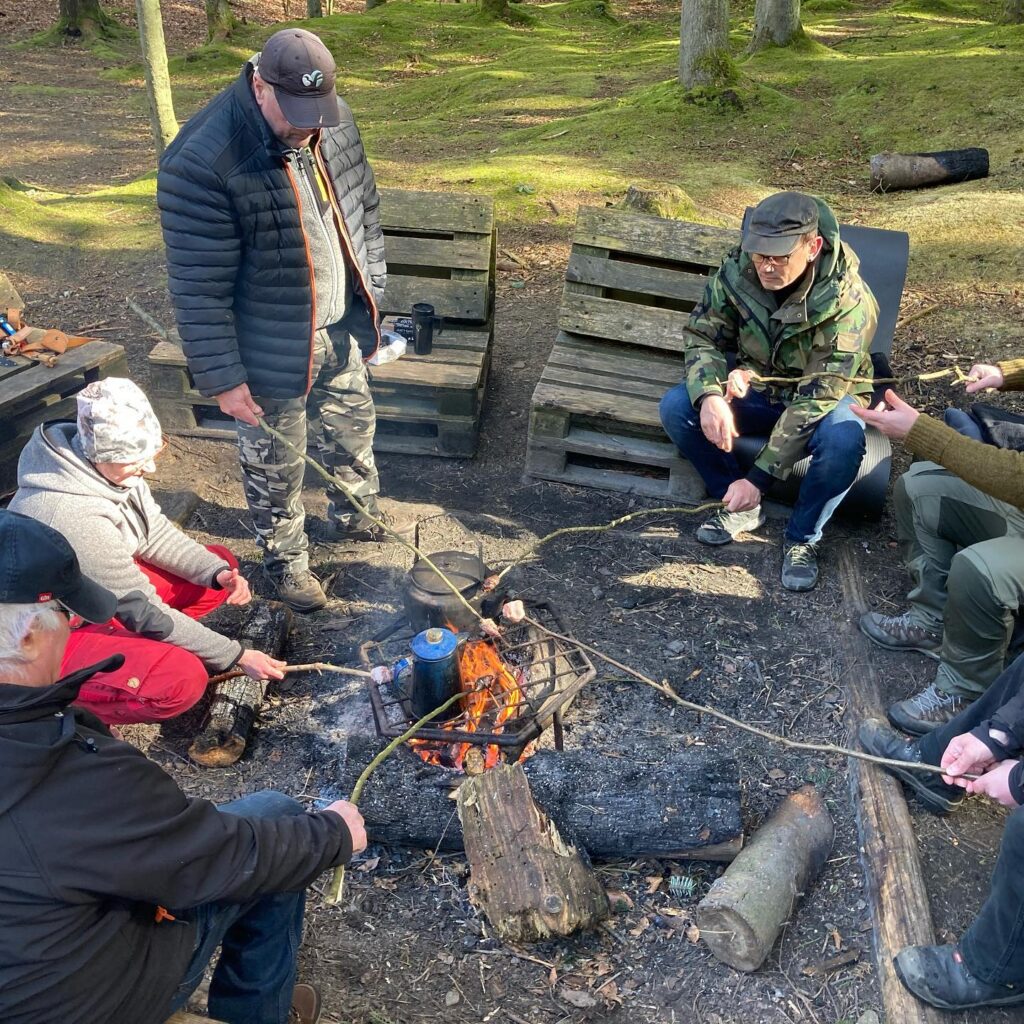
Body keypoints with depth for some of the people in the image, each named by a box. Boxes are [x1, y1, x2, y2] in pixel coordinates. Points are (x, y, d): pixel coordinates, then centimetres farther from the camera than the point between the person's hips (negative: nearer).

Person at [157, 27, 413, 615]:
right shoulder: (201, 163, -27)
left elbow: (364, 212, 9)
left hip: (343, 329, 6)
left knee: (354, 428, 25)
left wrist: (371, 298, 12)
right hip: (273, 351, -6)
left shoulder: (334, 121, -6)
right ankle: (286, 559, 37)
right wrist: (223, 377, -18)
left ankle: (357, 517, 52)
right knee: (276, 465, 12)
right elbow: (200, 289, -22)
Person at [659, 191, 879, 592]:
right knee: (676, 407, -20)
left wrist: (758, 478, -37)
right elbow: (702, 336, -8)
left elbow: (816, 398, -33)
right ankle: (740, 507, 0)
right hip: (756, 386, 4)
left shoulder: (848, 303, -31)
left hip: (826, 395, -4)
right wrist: (710, 396, -32)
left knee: (842, 443, -38)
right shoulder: (737, 270, -19)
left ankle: (802, 537, -8)